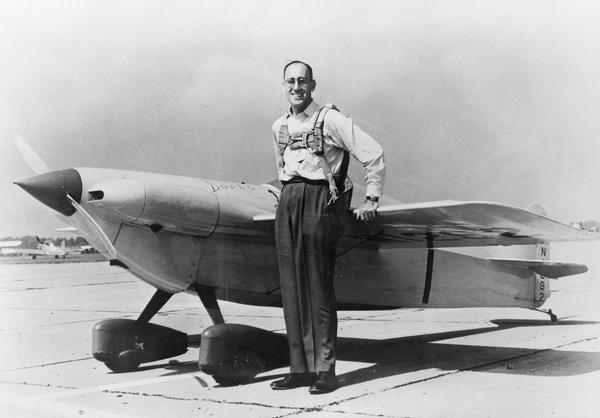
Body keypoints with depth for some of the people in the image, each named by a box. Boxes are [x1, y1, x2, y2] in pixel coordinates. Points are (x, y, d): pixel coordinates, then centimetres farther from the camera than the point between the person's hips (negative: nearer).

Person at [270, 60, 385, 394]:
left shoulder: (330, 119, -5)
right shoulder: (280, 127, 15)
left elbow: (374, 154, -6)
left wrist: (372, 199, -5)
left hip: (320, 200, -6)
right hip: (288, 202, 6)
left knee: (318, 288, -6)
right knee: (292, 288, 5)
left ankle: (325, 370, 1)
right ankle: (301, 369, 11)